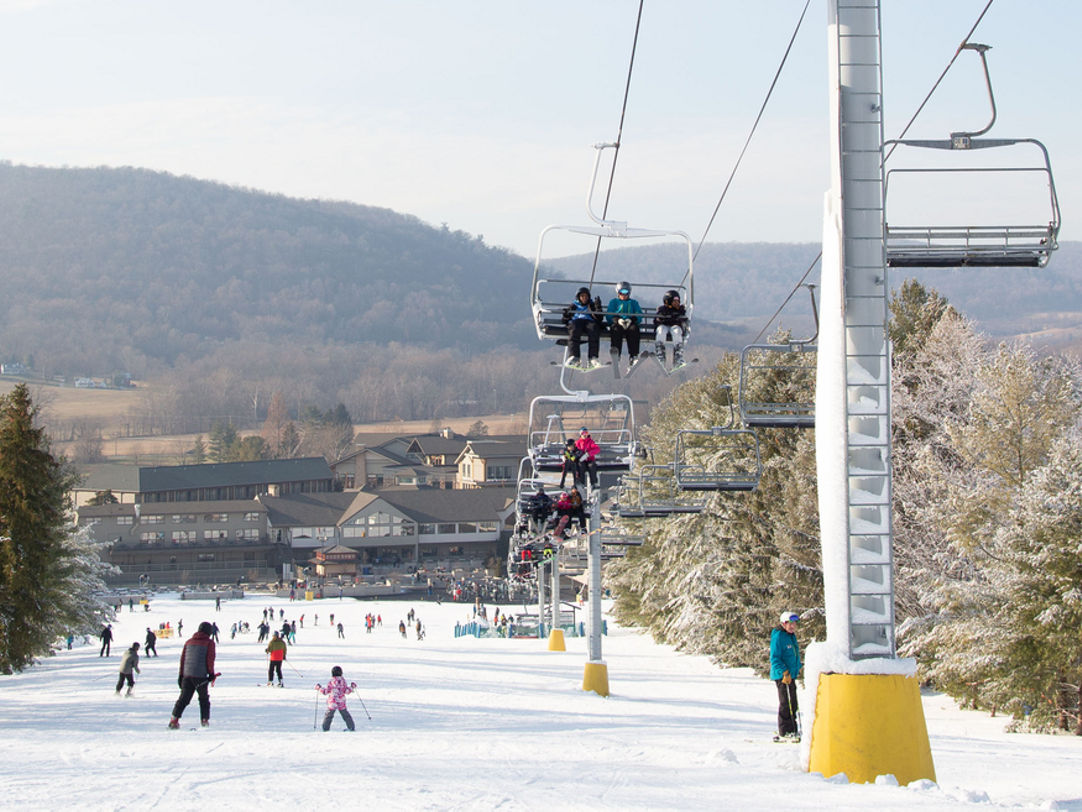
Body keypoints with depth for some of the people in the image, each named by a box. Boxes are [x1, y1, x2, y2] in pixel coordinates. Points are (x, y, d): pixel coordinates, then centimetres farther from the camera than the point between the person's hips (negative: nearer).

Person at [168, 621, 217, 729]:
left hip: (187, 675, 4)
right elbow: (210, 659, -6)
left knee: (183, 698, 5)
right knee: (204, 699, 12)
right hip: (200, 676, -4)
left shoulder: (188, 642, 13)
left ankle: (174, 719, -6)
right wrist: (211, 674, 3)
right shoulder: (209, 642, -1)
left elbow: (182, 658, 13)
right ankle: (205, 720, 9)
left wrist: (181, 675, 16)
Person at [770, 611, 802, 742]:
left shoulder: (791, 636, 15)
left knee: (792, 703, 14)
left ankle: (792, 729, 23)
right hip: (782, 676, -9)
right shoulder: (778, 636, -14)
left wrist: (798, 669, 25)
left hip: (791, 674, 9)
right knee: (786, 703, -8)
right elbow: (774, 658, -18)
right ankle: (785, 732, -5)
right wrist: (784, 672, -24)